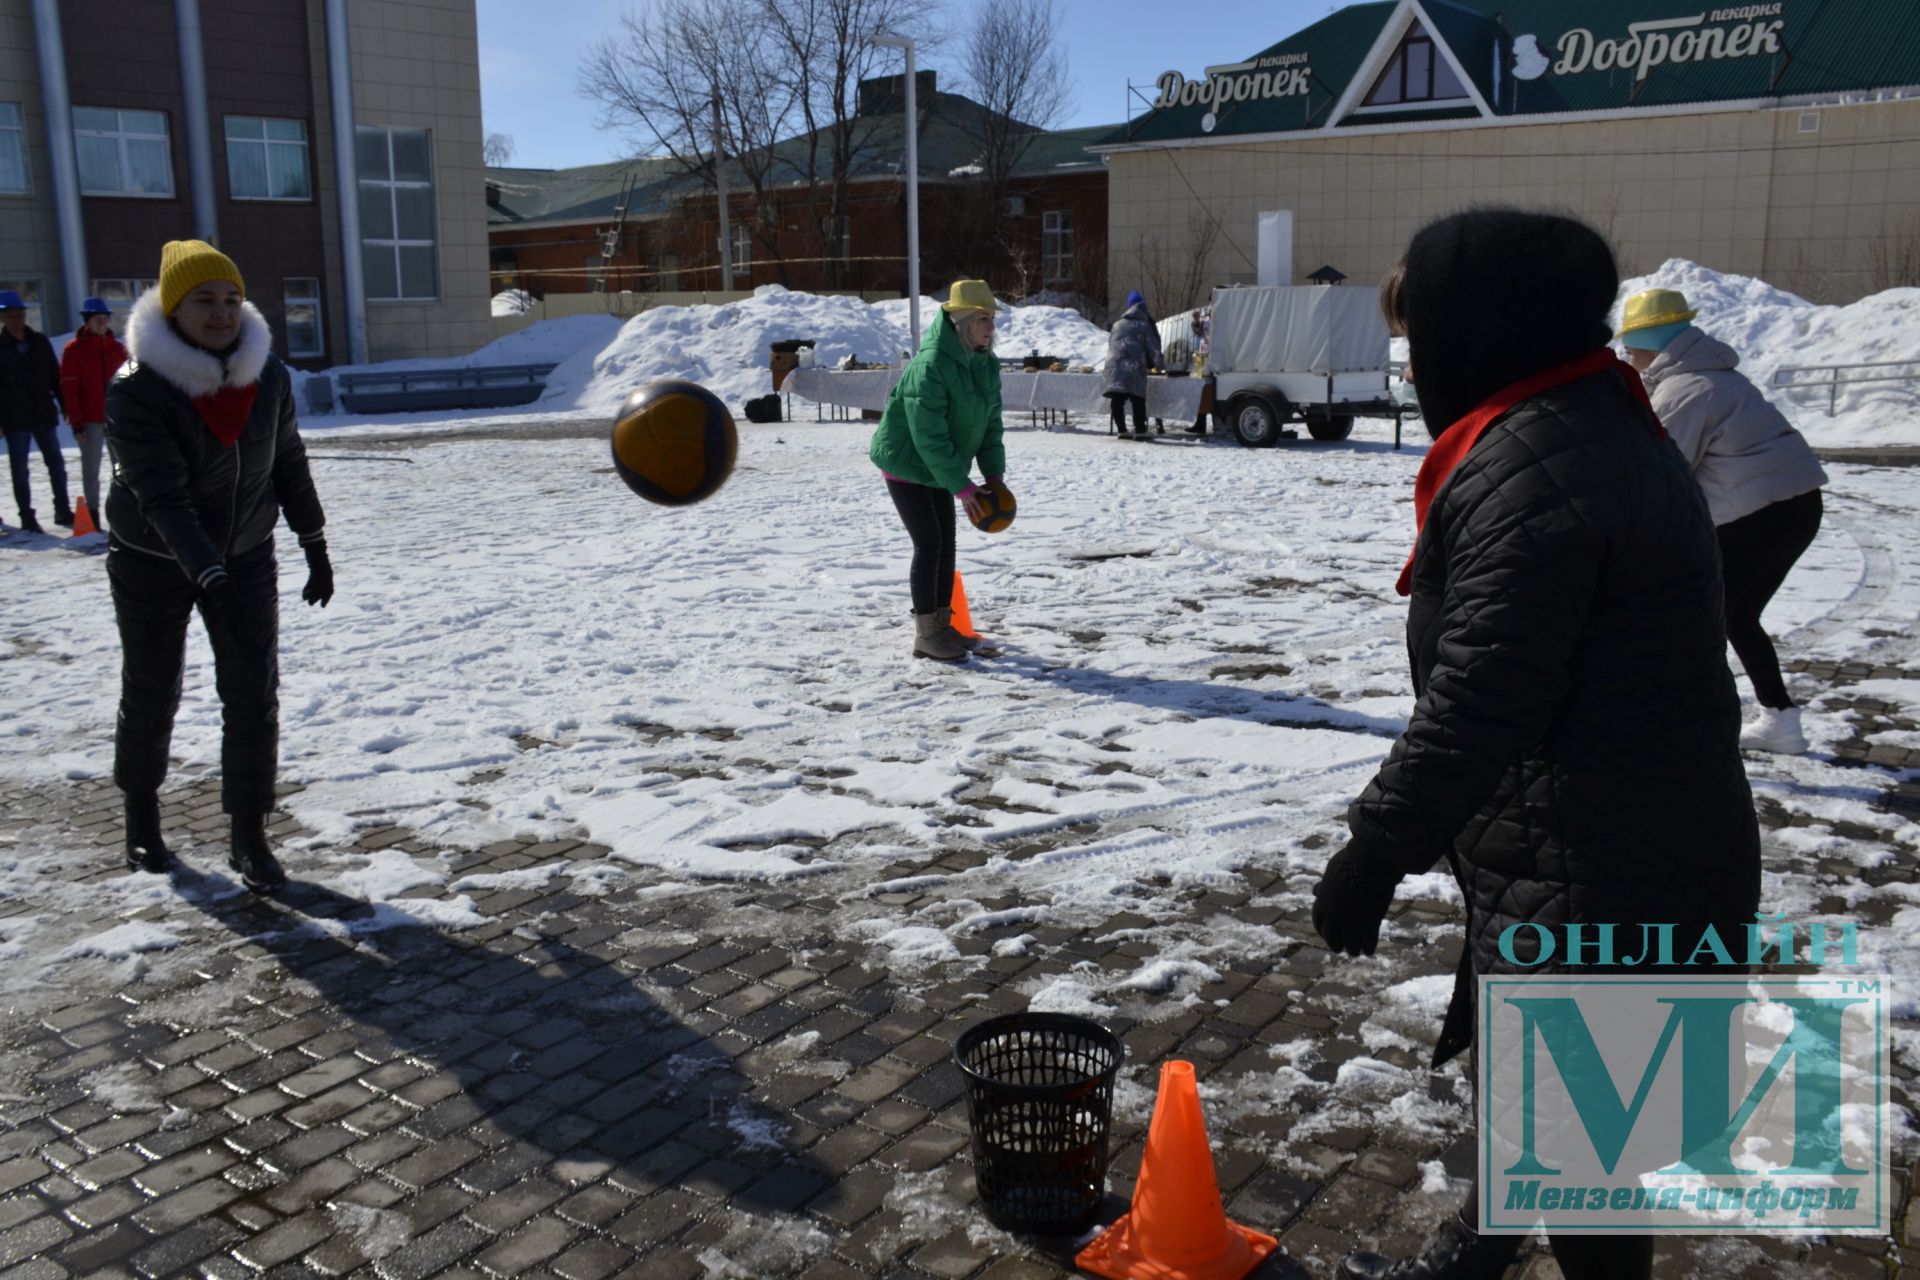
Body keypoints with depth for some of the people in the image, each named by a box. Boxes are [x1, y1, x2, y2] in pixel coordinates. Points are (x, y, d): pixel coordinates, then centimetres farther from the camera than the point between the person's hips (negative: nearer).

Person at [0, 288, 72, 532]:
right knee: (20, 468, 2)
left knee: (56, 463, 8)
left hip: (44, 414, 3)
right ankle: (27, 517, 7)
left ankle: (62, 510, 18)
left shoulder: (40, 341, 6)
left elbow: (55, 376, 8)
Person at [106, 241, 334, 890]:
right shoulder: (136, 390, -23)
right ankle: (141, 817, 37)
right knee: (150, 697, 13)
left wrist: (315, 546, 6)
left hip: (245, 557, 3)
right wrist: (214, 581, -39)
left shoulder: (269, 376, -9)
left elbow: (289, 466, 3)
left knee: (254, 698, -3)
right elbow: (162, 498, -29)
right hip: (154, 563, -3)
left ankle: (248, 836, 8)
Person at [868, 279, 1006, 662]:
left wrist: (994, 475, -7)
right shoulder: (929, 367, -28)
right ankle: (926, 636, -2)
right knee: (929, 544, -10)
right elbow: (929, 436, -29)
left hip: (939, 466, 8)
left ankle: (942, 625, 20)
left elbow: (991, 422, 3)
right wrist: (962, 487, -26)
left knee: (946, 543, 9)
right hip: (906, 463, -8)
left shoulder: (986, 365, -3)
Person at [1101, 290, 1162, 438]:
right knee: (1138, 400, 2)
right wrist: (1158, 363, 26)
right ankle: (1140, 431, 0)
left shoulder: (1118, 324, 24)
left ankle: (1121, 430, 4)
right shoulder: (1144, 326, 13)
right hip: (1134, 365, -3)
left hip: (1113, 366, 3)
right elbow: (1153, 347, 12)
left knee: (1117, 400, 6)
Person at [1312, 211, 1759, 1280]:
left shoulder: (1529, 467, -24)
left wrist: (1373, 856, -17)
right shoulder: (1600, 424, 10)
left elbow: (1477, 704, -27)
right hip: (1644, 855, 11)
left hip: (1597, 884, -11)